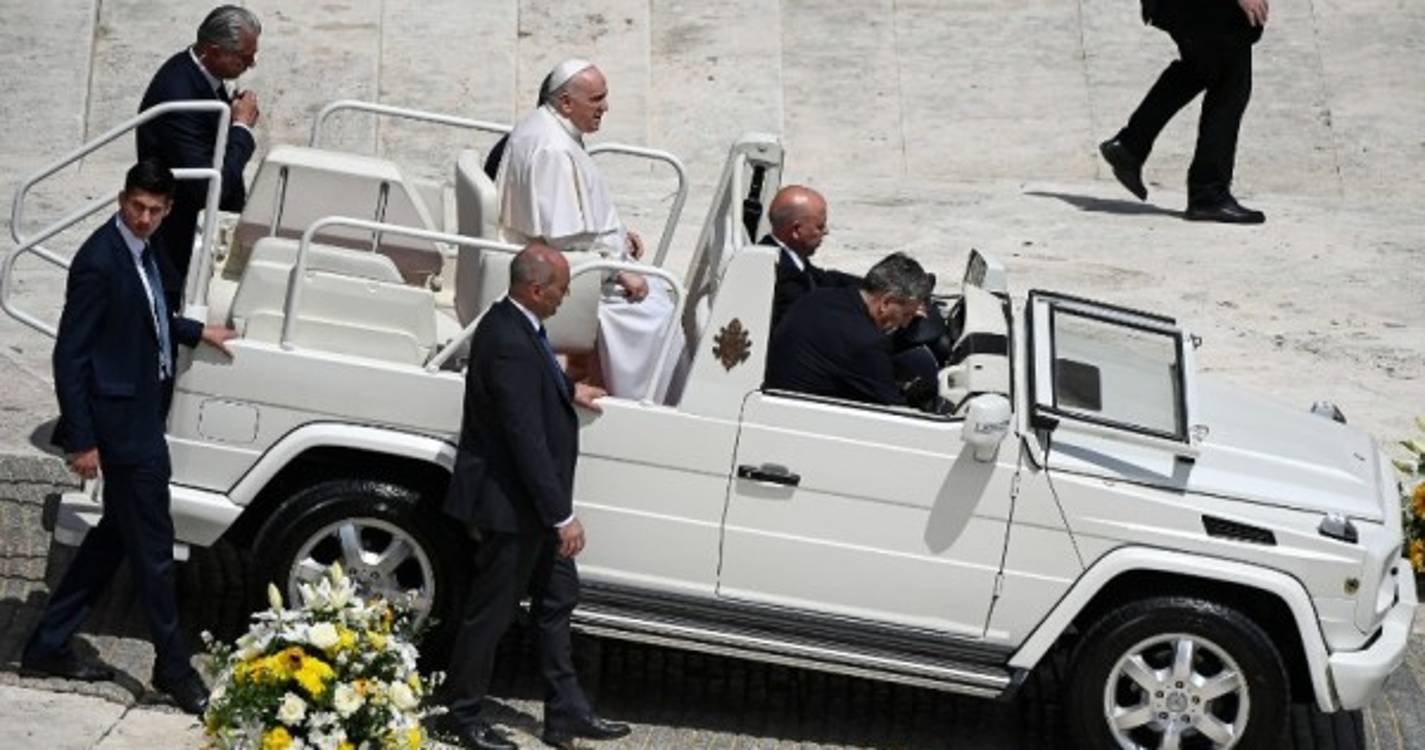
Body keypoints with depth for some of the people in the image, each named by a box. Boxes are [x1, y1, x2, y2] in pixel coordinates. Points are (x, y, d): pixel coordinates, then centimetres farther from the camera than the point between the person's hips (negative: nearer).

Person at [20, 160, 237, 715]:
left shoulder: (139, 252, 7)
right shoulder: (99, 261, -20)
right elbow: (70, 355, -19)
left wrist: (196, 331, 29)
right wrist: (82, 440, -20)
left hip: (142, 419, 10)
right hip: (122, 424, -10)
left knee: (114, 536, 17)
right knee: (152, 547, -1)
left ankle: (48, 647, 25)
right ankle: (174, 668, 9)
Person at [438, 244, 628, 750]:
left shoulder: (514, 325, 2)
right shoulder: (509, 345, -29)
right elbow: (527, 439, -29)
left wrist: (570, 390, 27)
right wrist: (561, 515, -26)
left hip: (534, 501, 10)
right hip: (511, 504, -10)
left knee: (557, 599, 17)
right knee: (491, 610, 5)